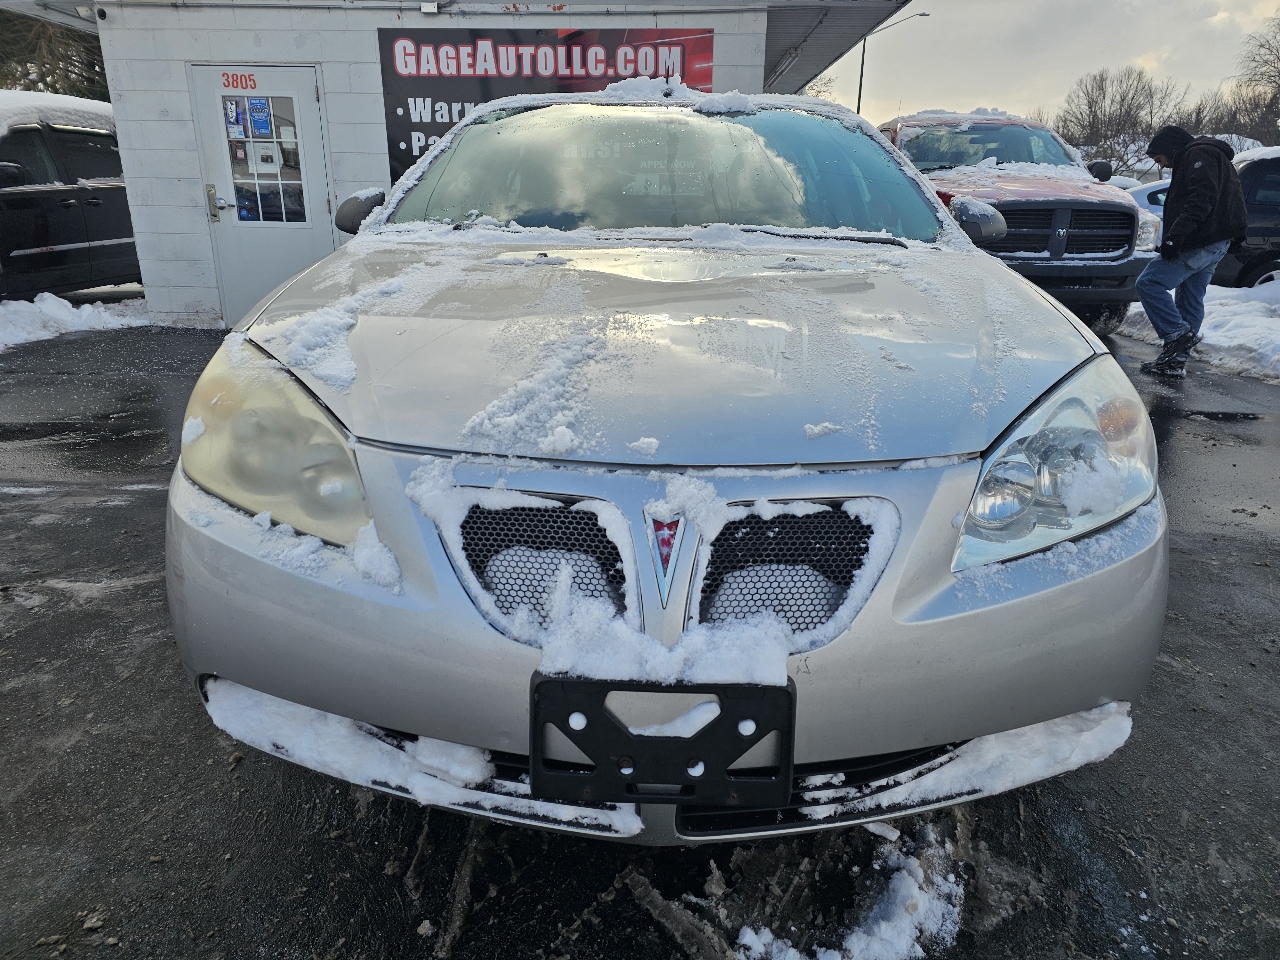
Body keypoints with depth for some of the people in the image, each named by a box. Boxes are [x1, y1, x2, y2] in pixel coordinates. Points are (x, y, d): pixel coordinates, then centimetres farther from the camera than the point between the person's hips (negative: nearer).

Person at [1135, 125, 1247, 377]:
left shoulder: (1198, 154, -7)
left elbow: (1203, 198, -22)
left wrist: (1175, 234, -28)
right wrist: (1176, 236, 17)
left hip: (1201, 243, -11)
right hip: (1215, 243, 11)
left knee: (1149, 283, -13)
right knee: (1191, 300, 11)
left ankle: (1179, 334, -16)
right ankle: (1176, 360, 15)